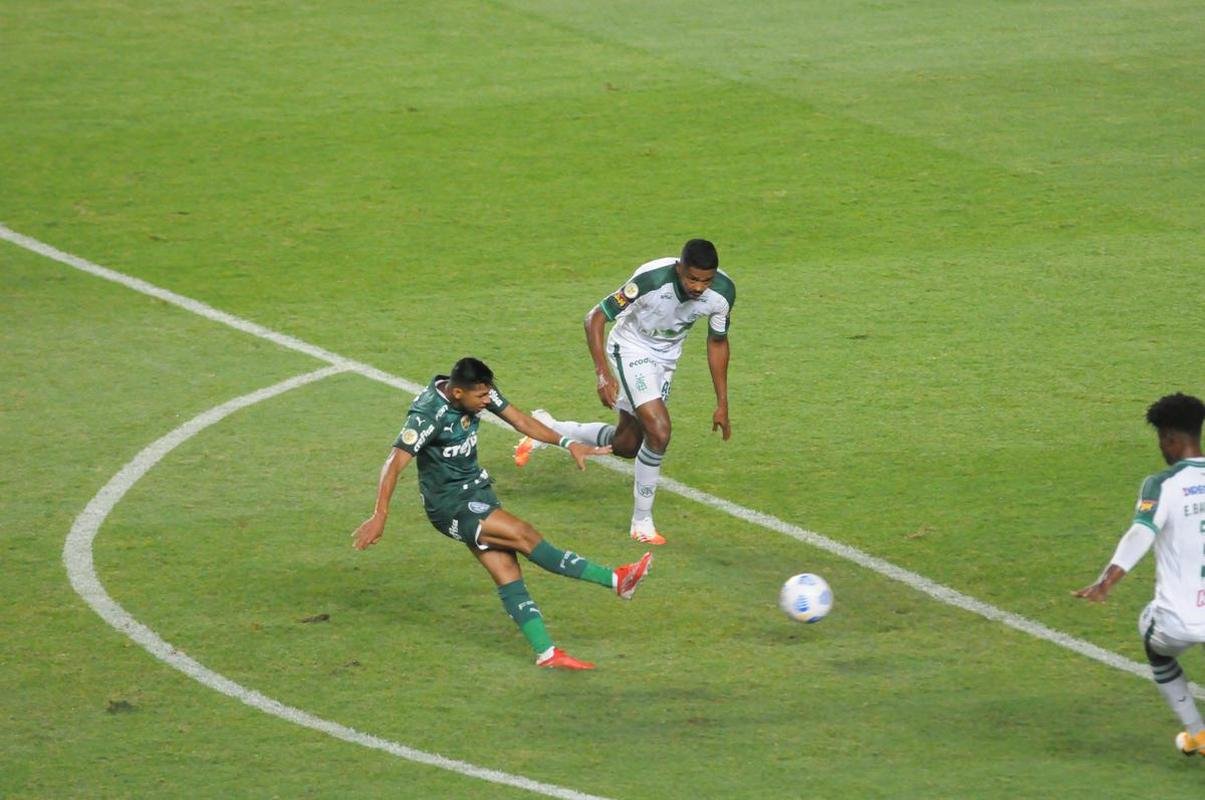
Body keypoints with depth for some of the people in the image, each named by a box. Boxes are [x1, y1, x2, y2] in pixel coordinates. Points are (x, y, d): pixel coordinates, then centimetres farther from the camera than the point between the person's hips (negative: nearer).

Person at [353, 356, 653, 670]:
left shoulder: (478, 394, -3)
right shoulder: (428, 414, -25)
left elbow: (520, 421, 8)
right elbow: (394, 464, -26)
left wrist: (567, 443, 1)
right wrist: (379, 517, -29)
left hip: (477, 490, 8)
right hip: (449, 506, -8)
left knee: (508, 572, 0)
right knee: (525, 536, -17)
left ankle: (546, 652, -3)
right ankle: (616, 580, -16)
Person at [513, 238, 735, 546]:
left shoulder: (723, 292, -20)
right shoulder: (652, 280, -35)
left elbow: (717, 342, -1)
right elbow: (595, 318, -25)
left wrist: (722, 404, 1)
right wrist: (603, 374, -32)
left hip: (666, 358, 6)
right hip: (631, 349, -6)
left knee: (626, 445, 11)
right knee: (658, 431, -22)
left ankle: (547, 429, 33)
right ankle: (642, 522, -6)